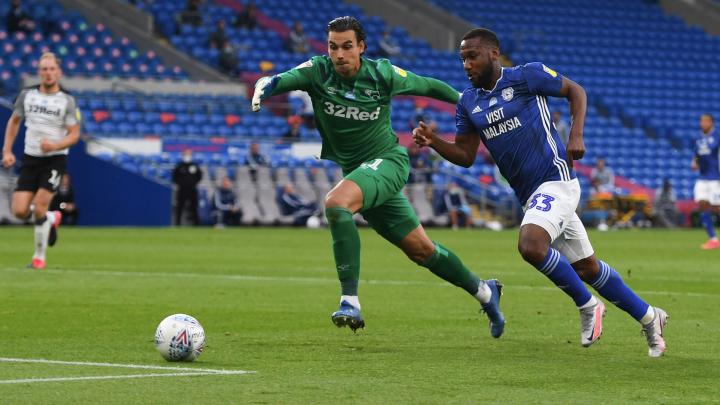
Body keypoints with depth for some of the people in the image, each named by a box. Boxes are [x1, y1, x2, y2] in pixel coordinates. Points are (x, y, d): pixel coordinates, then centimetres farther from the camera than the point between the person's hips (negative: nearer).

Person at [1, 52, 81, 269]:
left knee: (39, 208, -13)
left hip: (54, 160, -3)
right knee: (20, 211, -7)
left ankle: (39, 257, 5)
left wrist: (55, 146, -26)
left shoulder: (67, 100, -6)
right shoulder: (27, 95, 2)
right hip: (30, 159, 3)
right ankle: (51, 219, 27)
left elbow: (74, 135, -7)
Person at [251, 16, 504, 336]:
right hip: (355, 169, 5)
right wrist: (262, 89, -45)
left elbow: (428, 86, 5)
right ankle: (483, 291, 33)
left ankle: (350, 301, -34)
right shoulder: (318, 71, -7)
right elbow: (278, 80, -22)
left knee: (336, 203, -33)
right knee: (420, 250, 12)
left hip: (388, 160, -5)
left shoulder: (382, 74, -11)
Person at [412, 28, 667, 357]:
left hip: (555, 179, -7)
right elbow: (465, 156, 10)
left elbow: (575, 91, 3)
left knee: (531, 246, -29)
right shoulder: (468, 102, 9)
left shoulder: (527, 76, -8)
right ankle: (648, 318, 28)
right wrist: (433, 141, -8)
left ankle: (587, 305, -7)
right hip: (529, 194, 7)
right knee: (587, 268, 12)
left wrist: (576, 135, -10)